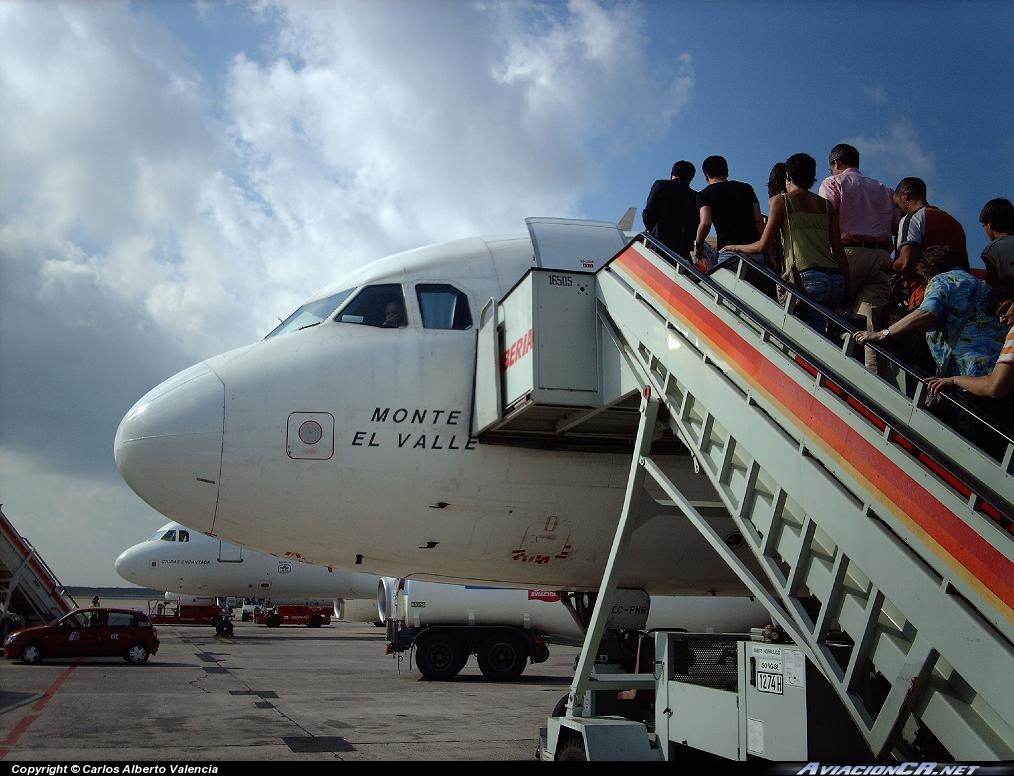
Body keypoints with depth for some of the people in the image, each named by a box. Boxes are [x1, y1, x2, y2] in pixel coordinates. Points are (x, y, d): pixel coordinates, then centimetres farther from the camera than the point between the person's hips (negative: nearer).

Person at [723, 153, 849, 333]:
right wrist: (846, 288, 19)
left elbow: (763, 246, 5)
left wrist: (736, 247, 24)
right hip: (837, 279, 5)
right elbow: (838, 251, 16)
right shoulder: (826, 205, 21)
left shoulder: (780, 201, 8)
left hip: (809, 279, -5)